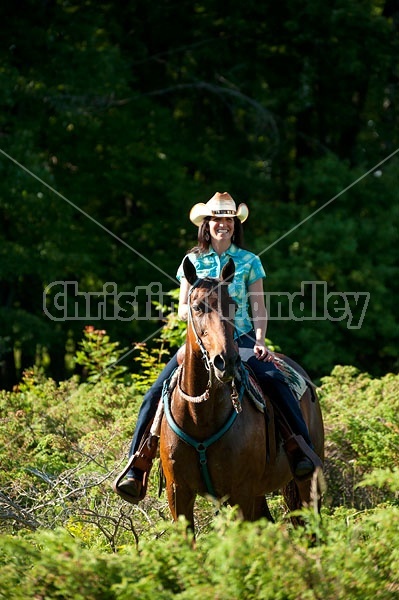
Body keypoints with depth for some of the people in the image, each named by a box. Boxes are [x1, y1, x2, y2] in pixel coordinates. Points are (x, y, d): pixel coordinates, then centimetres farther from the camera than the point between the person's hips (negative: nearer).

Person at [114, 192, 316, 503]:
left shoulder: (249, 261, 7)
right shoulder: (193, 261, 9)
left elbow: (259, 309, 4)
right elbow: (182, 310, 9)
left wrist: (260, 341, -12)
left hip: (240, 339, -1)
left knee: (276, 381, -29)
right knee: (155, 395, -15)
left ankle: (303, 450, -21)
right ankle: (135, 470, -10)